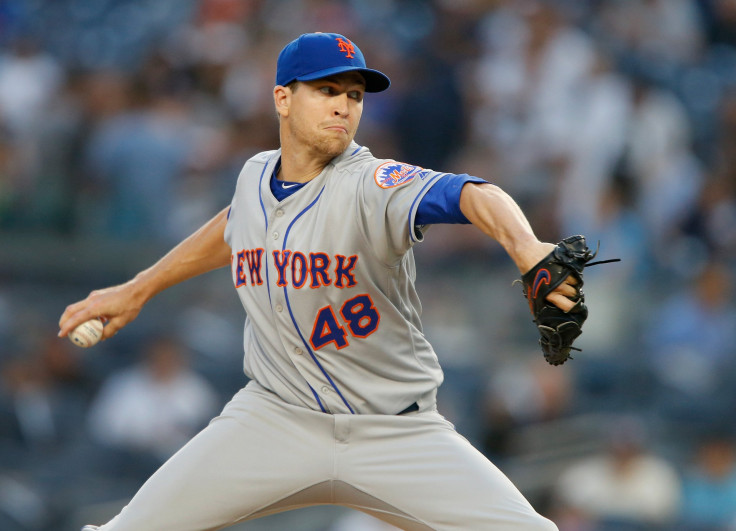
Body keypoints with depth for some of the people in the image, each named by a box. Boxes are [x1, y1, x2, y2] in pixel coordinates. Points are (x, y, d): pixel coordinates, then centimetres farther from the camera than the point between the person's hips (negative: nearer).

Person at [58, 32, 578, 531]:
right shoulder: (256, 175, 0)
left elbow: (472, 195, -39)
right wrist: (139, 289, 28)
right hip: (276, 416, 3)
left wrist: (524, 246, -60)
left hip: (396, 434, -3)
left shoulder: (374, 185, -19)